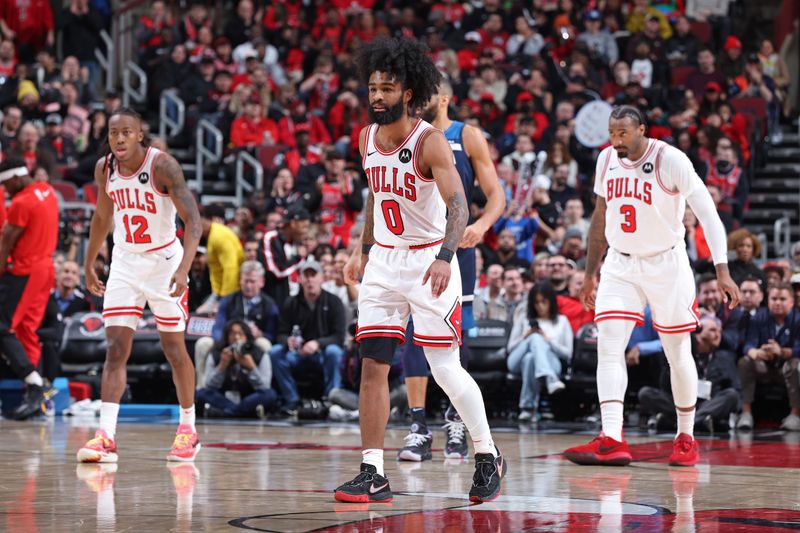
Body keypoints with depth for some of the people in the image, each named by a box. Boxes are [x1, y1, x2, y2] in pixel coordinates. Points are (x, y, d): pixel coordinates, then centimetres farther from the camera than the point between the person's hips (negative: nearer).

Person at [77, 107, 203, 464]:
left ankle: (188, 430, 22)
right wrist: (89, 265, 20)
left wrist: (184, 269, -36)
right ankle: (106, 437, -16)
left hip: (164, 260, -4)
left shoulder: (162, 166, -19)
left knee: (174, 348, 5)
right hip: (124, 262, 4)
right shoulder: (104, 168, -2)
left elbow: (193, 220, -24)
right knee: (116, 348, -8)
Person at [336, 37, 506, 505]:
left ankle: (489, 457, 15)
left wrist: (444, 258, -41)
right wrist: (363, 250, 20)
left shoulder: (430, 141, -17)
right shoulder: (368, 139, 4)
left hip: (428, 261, -6)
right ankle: (373, 475, 0)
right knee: (372, 366, -2)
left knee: (445, 368, -4)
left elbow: (458, 205, -27)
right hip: (383, 261, 6)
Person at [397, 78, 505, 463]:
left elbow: (496, 194, -2)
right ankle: (418, 429, -1)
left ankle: (455, 420, 16)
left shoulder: (468, 137, 1)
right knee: (414, 334, -3)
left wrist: (482, 225, -22)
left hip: (455, 245, -2)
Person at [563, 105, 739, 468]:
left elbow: (707, 213, -19)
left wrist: (722, 270, -28)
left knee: (678, 354, 4)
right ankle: (611, 441, -20)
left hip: (666, 265, -4)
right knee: (608, 347, -13)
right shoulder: (607, 159, 1)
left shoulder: (670, 160, -17)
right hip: (620, 266, 4)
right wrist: (590, 272, 17)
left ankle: (686, 438, 21)